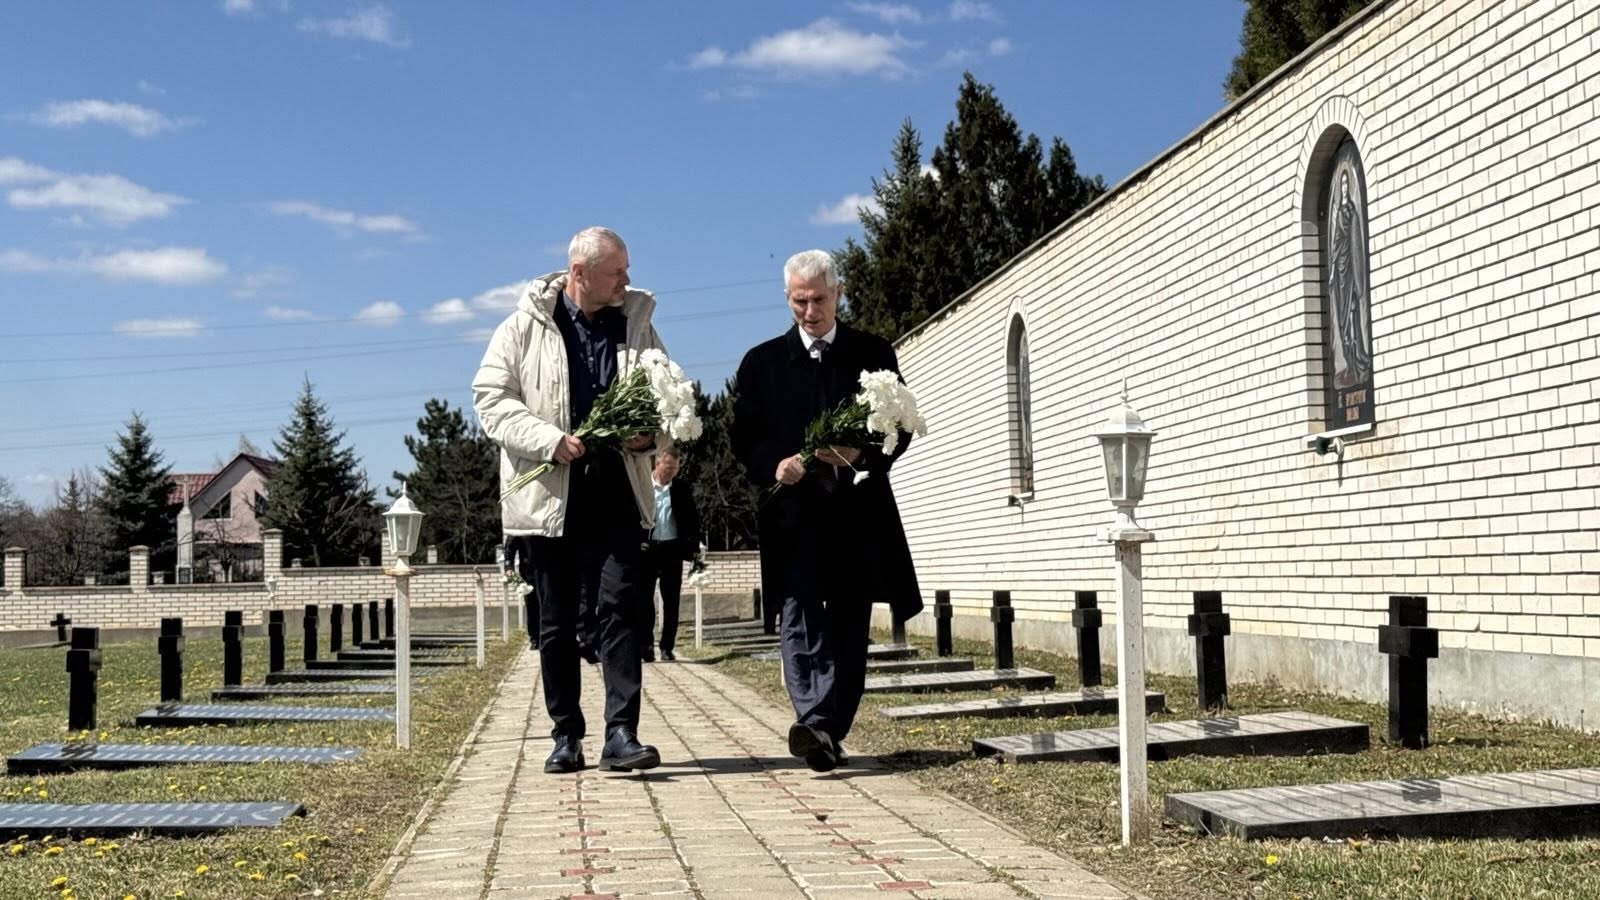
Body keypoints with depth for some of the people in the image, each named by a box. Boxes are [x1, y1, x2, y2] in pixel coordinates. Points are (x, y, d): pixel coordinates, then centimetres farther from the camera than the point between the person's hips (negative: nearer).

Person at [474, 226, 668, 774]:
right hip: (548, 495, -1)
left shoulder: (636, 324, 10)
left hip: (616, 494, 1)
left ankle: (621, 734, -8)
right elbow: (491, 396, -3)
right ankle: (565, 735, 18)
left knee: (619, 610, -8)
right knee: (556, 623, 7)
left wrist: (651, 435, -6)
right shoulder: (526, 326, 1)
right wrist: (549, 440, -17)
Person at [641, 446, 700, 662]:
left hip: (672, 549, 2)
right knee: (645, 599, 2)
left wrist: (693, 548, -1)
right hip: (647, 549, -1)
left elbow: (693, 519, 7)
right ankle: (646, 646, 8)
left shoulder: (683, 489, 4)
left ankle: (667, 647, 10)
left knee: (671, 601, 4)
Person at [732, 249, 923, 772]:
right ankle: (816, 725, -22)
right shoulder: (763, 362, 11)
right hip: (793, 512, -1)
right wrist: (773, 466, -13)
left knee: (849, 627, 2)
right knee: (800, 621, -13)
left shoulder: (873, 355, 10)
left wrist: (861, 454, -13)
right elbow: (744, 438, 8)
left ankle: (830, 732, 8)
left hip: (857, 512, 1)